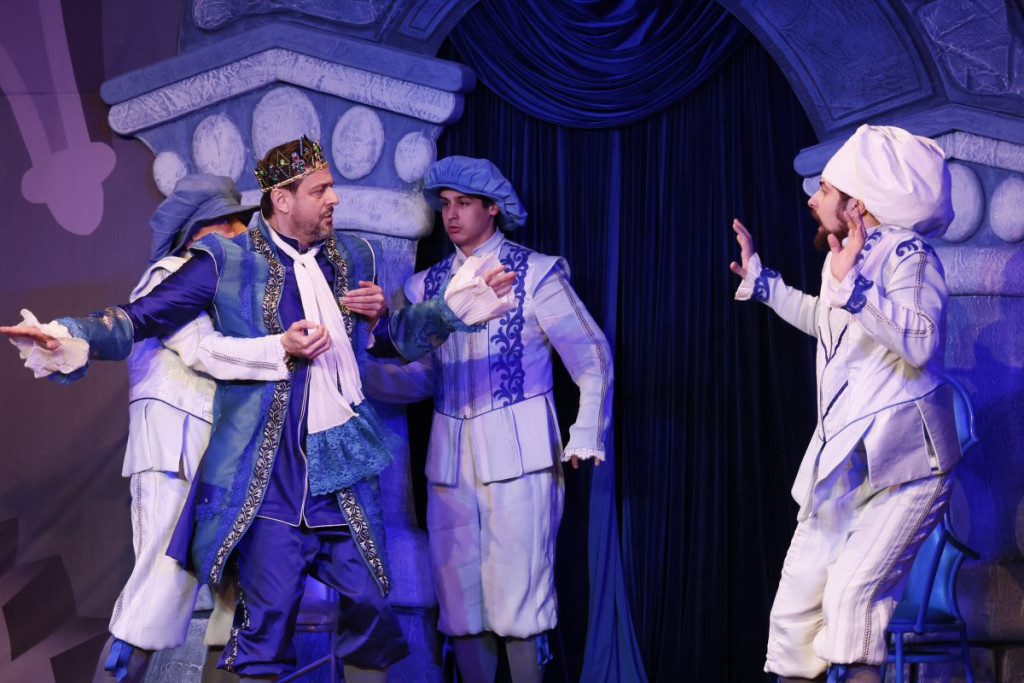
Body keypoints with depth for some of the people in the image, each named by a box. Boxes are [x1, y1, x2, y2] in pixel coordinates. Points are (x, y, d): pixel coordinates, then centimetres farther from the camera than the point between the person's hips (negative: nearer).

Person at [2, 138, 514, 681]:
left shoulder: (353, 256, 13)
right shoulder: (227, 261, -2)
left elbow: (390, 341, 28)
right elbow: (141, 318, -8)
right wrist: (70, 335, -24)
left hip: (343, 464, 4)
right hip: (268, 471, -4)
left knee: (370, 601, 6)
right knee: (269, 613, 0)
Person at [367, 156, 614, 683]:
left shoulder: (535, 272, 0)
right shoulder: (426, 286, 13)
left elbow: (592, 358, -1)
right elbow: (420, 377, 8)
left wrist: (585, 438, -10)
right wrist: (361, 371, -9)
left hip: (518, 455, -4)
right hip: (451, 458, 5)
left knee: (518, 598, -6)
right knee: (460, 599, 8)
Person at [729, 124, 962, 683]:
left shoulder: (907, 254, -13)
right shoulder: (844, 258, 12)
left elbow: (921, 341, -30)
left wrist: (852, 283, -33)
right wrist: (759, 278, 38)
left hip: (901, 465, -8)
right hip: (840, 464, 9)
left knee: (851, 591, -24)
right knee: (796, 604, 7)